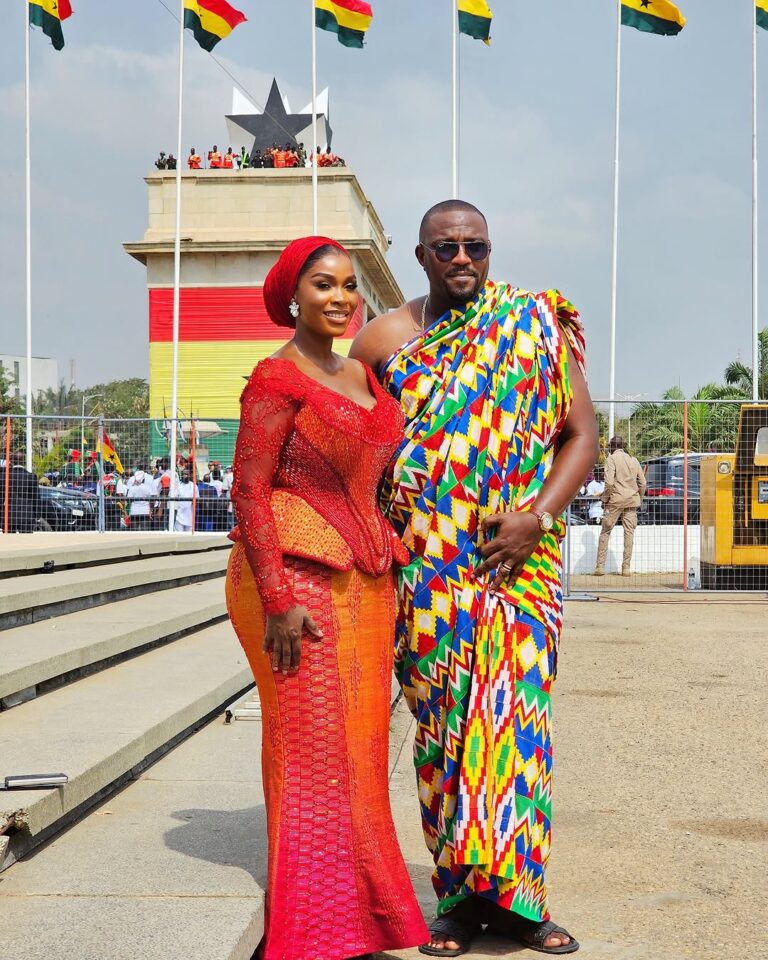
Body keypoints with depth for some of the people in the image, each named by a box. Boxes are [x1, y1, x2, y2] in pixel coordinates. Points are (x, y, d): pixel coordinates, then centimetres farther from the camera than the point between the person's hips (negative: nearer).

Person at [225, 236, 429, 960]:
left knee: (357, 743, 10)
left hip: (362, 577, 8)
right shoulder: (277, 379, -9)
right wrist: (278, 601, -19)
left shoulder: (358, 375, 15)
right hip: (296, 576, -8)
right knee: (312, 745, -4)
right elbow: (248, 492, -14)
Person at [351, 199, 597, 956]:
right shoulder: (383, 339, 8)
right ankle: (460, 895, 11)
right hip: (422, 562, 1)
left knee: (512, 709, -5)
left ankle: (508, 891, 4)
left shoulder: (536, 327, 5)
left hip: (516, 558, -1)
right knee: (439, 717, 2)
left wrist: (540, 513, -11)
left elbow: (582, 432, 4)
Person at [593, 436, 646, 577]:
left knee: (605, 532, 3)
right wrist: (639, 499, 20)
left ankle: (600, 566, -1)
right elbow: (643, 483, 10)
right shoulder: (633, 460, 12)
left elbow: (609, 482, -15)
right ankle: (626, 567, 5)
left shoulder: (611, 459, -4)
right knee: (629, 533, 6)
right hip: (632, 501, 4)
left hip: (616, 501, -4)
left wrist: (605, 499, -4)